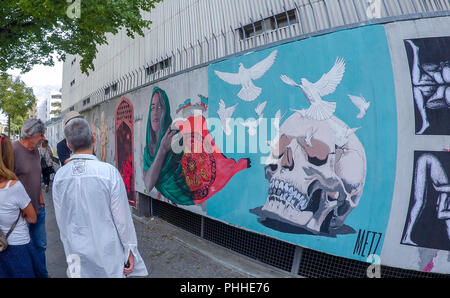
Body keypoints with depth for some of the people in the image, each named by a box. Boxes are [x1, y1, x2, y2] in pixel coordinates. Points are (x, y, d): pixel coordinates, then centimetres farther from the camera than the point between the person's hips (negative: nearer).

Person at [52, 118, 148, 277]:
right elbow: (122, 218, -14)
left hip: (76, 251, 4)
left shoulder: (59, 176, -7)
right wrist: (130, 250, -3)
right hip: (107, 252, -4)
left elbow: (60, 219, 4)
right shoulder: (109, 172, -20)